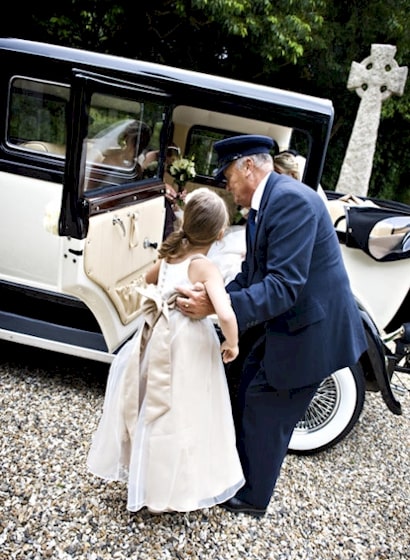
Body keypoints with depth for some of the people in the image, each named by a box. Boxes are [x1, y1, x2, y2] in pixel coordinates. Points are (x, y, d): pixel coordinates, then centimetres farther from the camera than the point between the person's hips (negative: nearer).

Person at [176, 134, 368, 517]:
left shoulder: (291, 200, -25)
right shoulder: (266, 202, 6)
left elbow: (284, 286, -32)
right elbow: (251, 274, 8)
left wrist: (217, 306, -36)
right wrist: (209, 297, -3)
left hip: (309, 331, -10)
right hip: (282, 322, 10)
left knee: (266, 413, 5)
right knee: (246, 395, 21)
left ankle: (252, 497, 28)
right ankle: (239, 468, 44)